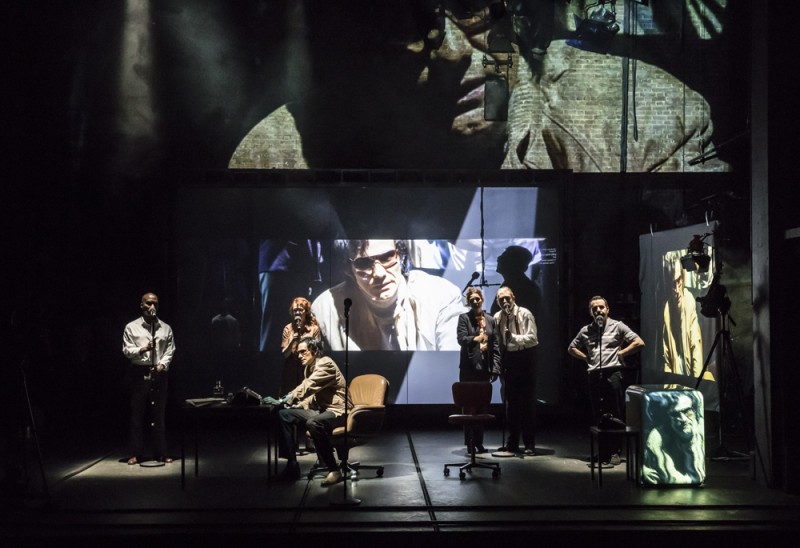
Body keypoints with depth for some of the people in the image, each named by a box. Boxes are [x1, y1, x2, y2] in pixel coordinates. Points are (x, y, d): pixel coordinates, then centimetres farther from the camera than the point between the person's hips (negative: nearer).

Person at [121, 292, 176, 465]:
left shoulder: (165, 328, 10)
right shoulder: (131, 327, 5)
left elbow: (170, 350, 6)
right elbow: (127, 350, -1)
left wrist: (163, 364, -11)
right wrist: (142, 349, -19)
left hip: (159, 373, 2)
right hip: (139, 373, -2)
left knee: (159, 414, 5)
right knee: (137, 414, 1)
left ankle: (161, 452, 11)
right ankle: (136, 453, 8)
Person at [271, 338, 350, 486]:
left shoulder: (325, 364, -15)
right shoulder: (309, 368, 13)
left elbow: (307, 387, -27)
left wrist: (283, 401, -32)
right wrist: (296, 405, -1)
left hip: (337, 411, -9)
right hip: (321, 410, 9)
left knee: (313, 423, -38)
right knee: (284, 415, -2)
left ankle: (333, 470, -27)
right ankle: (292, 466, -4)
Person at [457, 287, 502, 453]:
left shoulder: (490, 320, 11)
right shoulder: (464, 318, 1)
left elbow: (495, 345, 8)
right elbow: (461, 339, -12)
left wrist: (495, 368, 1)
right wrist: (475, 339, -32)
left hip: (485, 368, 3)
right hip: (469, 368, -3)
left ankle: (479, 442, 13)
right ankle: (470, 443, 5)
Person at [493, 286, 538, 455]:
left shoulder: (524, 314, -9)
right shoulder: (497, 318, 5)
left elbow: (533, 338, -15)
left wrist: (514, 337, -27)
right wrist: (499, 363, 2)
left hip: (525, 359, -5)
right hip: (508, 360, 5)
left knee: (528, 403, -3)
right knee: (511, 402, 10)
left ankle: (530, 444, 3)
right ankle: (512, 443, 18)